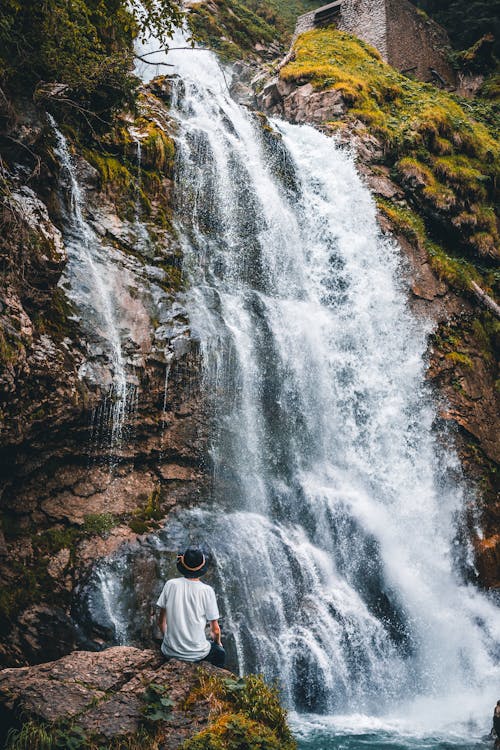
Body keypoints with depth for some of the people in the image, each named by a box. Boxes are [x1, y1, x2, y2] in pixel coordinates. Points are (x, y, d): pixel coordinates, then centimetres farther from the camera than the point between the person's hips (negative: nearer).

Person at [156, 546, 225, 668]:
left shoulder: (170, 585, -7)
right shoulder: (207, 590, -13)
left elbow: (161, 621, 3)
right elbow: (215, 629, -7)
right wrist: (217, 642, 15)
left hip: (170, 652, 2)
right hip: (196, 654, -2)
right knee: (219, 652, 27)